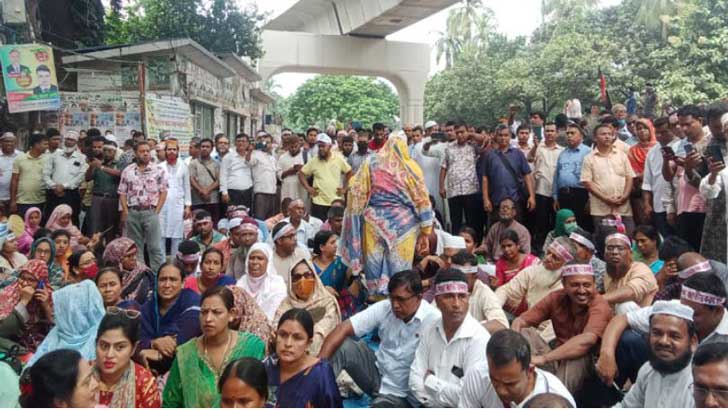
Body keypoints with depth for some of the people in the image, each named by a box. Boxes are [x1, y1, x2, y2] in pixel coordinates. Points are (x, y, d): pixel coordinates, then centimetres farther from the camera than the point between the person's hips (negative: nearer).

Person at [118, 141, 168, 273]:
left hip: (151, 212, -2)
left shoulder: (158, 170, 2)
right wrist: (125, 211, -1)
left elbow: (163, 191, 1)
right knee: (135, 247, 9)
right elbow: (122, 193, 9)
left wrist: (157, 211, -6)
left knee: (154, 246, -2)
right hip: (132, 213, 2)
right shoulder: (127, 171, 8)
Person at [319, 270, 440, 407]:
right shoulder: (384, 308, -10)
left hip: (400, 394, -4)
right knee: (341, 346, -16)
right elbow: (343, 329, -15)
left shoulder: (434, 321, -22)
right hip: (377, 373, 4)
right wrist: (319, 362, -25)